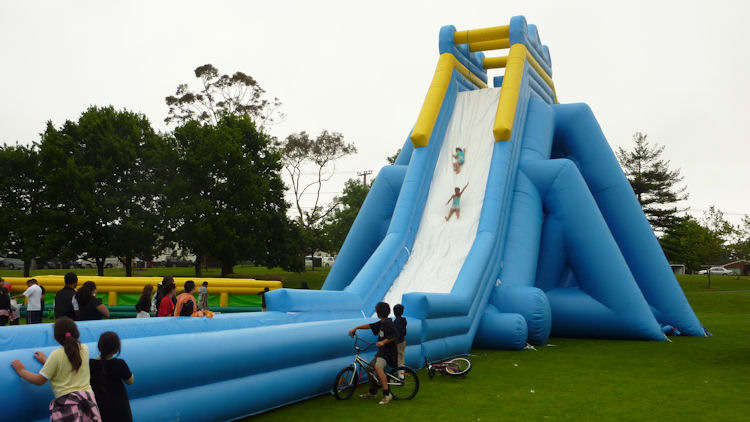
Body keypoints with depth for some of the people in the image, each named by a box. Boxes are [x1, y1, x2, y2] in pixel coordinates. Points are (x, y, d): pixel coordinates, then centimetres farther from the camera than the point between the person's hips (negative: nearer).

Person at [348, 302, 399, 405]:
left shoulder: (388, 323, -16)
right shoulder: (382, 323, 13)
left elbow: (396, 335, -25)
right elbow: (370, 326, 20)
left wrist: (383, 342, -27)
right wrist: (356, 328, 15)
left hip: (388, 351, -11)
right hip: (381, 351, 11)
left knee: (378, 367, -32)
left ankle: (387, 394, -32)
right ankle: (372, 392, 29)